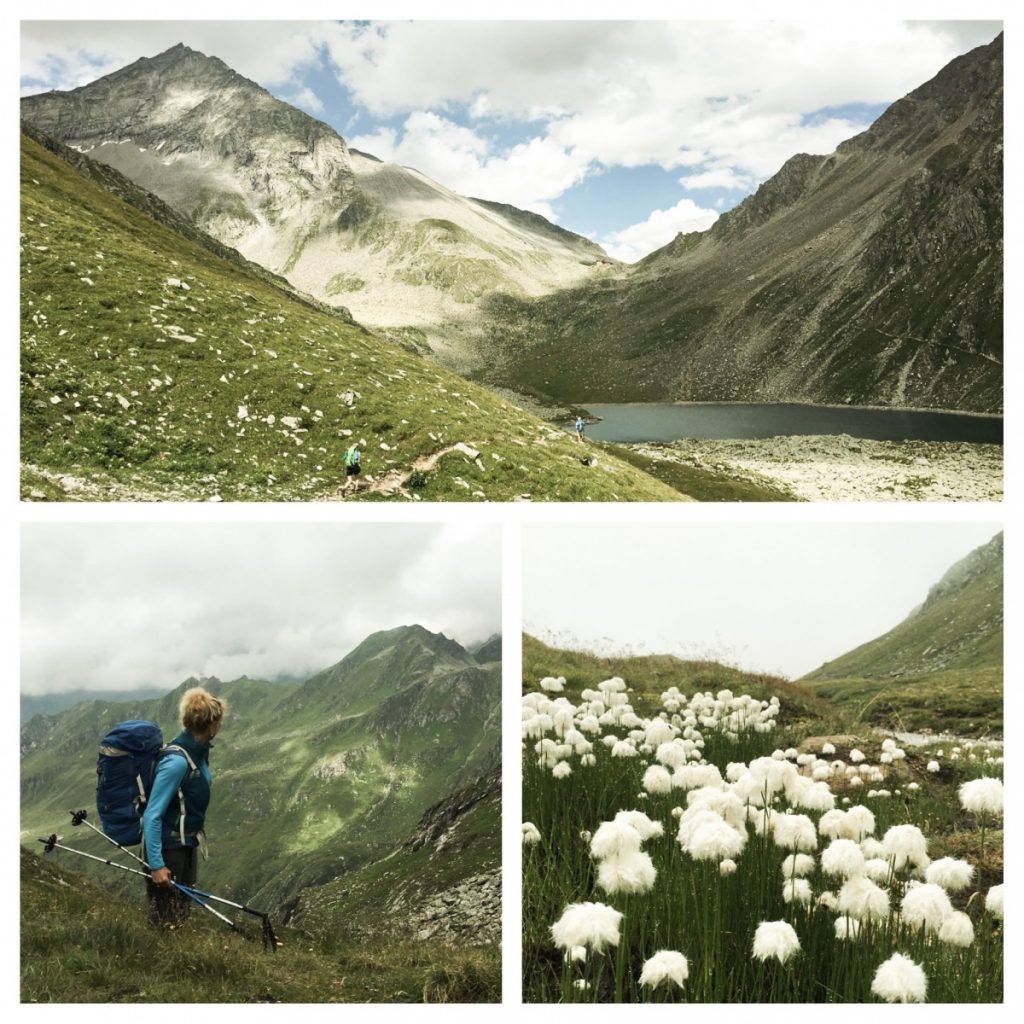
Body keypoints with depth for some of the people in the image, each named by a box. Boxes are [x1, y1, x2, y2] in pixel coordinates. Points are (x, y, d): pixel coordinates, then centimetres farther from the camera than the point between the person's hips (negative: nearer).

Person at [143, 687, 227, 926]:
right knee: (166, 920, 2)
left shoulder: (198, 751, -1)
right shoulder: (176, 762, -27)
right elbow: (152, 816, -26)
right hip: (166, 848, -9)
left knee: (183, 911, 19)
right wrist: (156, 864, -26)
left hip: (187, 844, 9)